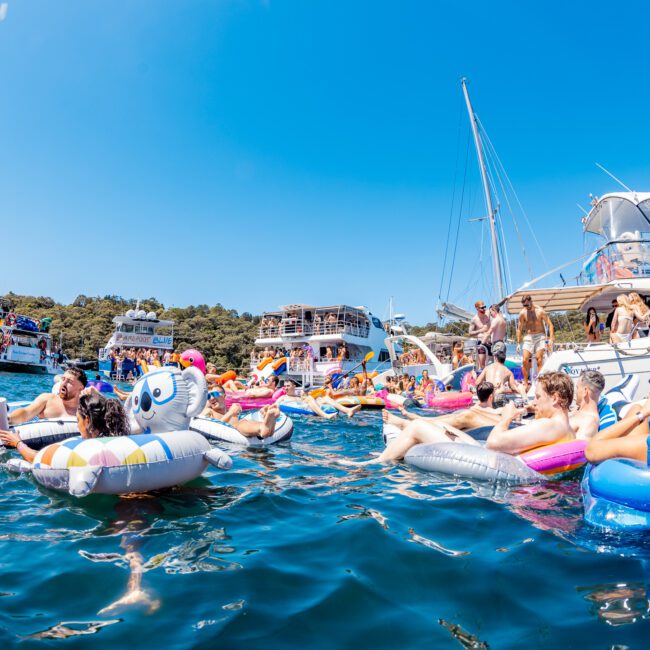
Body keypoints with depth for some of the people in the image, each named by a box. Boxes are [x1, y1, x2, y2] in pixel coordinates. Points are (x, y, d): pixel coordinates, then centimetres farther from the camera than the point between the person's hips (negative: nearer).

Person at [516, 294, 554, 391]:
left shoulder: (540, 311, -6)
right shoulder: (522, 313, 0)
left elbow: (550, 325, -3)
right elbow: (519, 328, 7)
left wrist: (551, 339, -12)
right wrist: (518, 343, 5)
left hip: (540, 336, -2)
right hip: (528, 337, 2)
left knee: (539, 358, -12)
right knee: (525, 360, -6)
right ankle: (525, 383, 3)